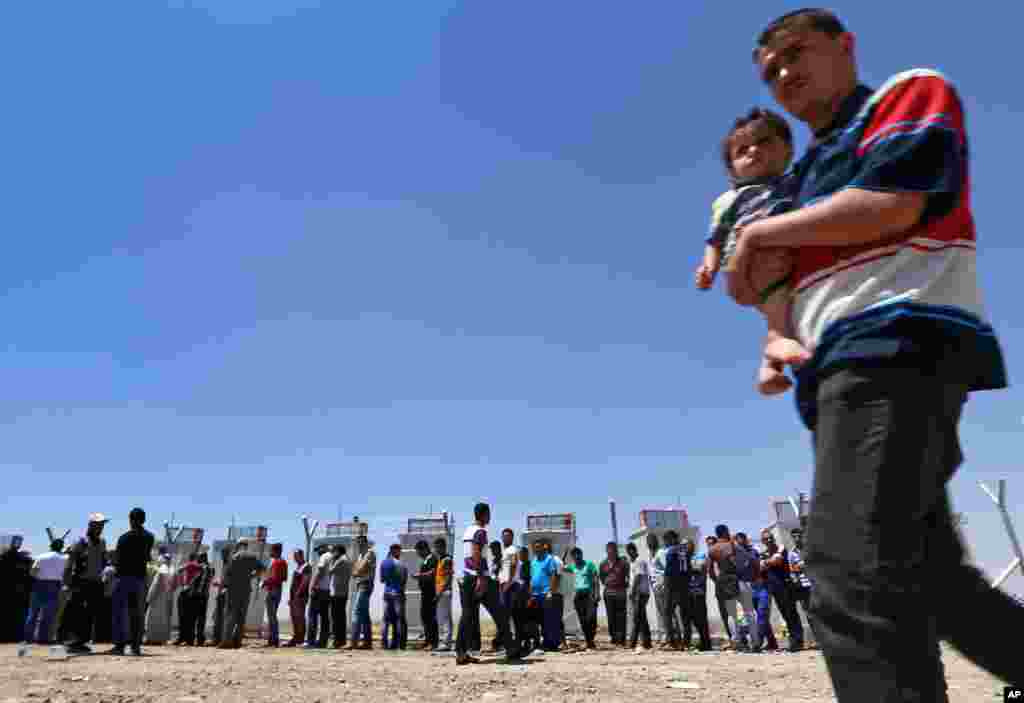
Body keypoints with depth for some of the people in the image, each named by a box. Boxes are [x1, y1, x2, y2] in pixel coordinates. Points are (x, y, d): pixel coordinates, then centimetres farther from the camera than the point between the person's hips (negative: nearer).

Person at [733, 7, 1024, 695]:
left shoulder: (914, 91, 10)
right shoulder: (816, 171, 31)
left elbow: (890, 203, -12)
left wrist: (758, 232, -2)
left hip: (899, 343, -10)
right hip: (858, 363, 10)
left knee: (853, 569, -20)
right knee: (932, 575, 13)